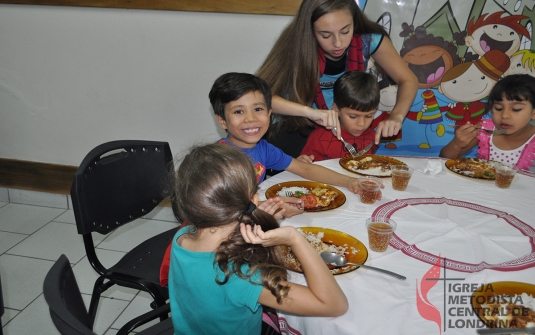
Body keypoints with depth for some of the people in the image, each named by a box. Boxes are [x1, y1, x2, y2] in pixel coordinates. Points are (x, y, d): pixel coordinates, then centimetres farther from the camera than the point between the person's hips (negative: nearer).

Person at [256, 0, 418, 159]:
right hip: (300, 130, -2)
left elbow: (408, 80, -8)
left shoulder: (368, 39, -17)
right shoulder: (295, 46, -23)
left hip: (348, 127, 3)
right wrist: (309, 111, -44)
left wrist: (396, 116, -28)